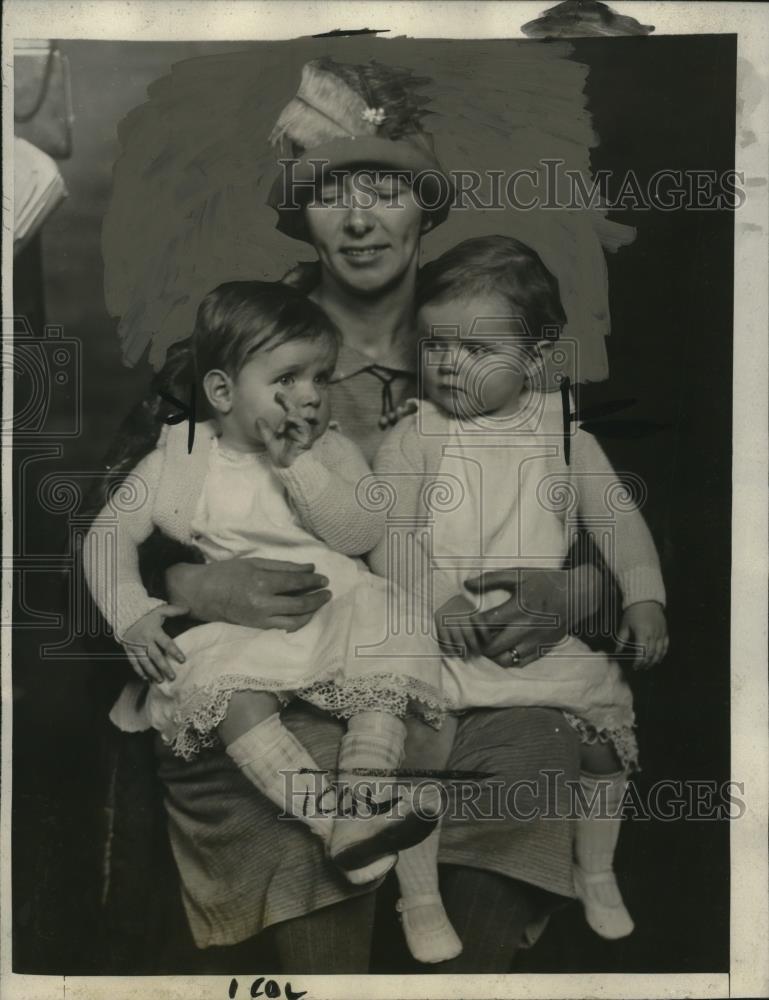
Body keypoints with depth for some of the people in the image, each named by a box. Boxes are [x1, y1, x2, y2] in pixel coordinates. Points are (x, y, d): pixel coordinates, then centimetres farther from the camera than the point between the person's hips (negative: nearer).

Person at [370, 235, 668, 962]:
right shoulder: (413, 438, -2)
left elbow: (615, 513, 8)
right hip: (441, 631, -2)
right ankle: (419, 896, 2)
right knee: (422, 727, -20)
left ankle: (596, 873, 22)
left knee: (608, 707, -4)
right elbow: (388, 536, -8)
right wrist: (439, 597, -23)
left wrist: (644, 595, -3)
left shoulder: (560, 430, 5)